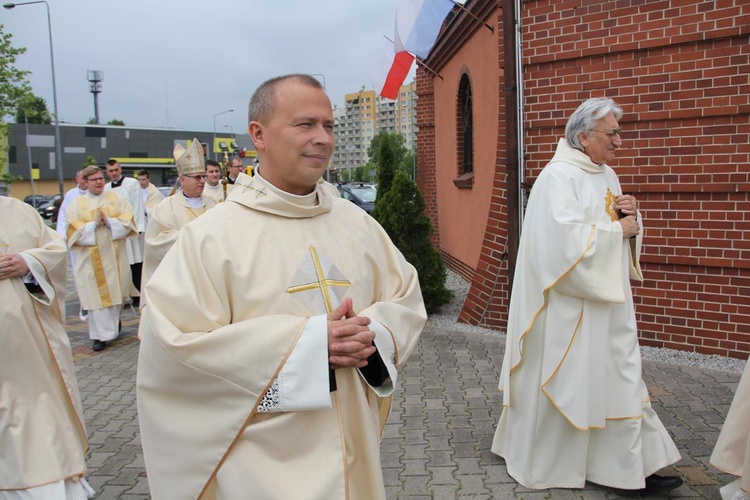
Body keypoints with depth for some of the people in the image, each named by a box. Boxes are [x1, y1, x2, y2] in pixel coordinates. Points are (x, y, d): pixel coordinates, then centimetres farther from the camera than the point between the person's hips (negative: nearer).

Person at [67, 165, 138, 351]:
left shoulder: (116, 198, 8)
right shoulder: (77, 204, 5)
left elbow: (128, 220, -1)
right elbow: (74, 231, -3)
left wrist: (109, 222, -15)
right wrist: (94, 225, -16)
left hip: (115, 254, 1)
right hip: (91, 258, -1)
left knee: (115, 290, 7)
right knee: (96, 295, -2)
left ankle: (114, 324, 28)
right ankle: (101, 334, 2)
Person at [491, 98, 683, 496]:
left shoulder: (606, 175, 12)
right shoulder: (558, 177, -16)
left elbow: (620, 227, 21)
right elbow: (566, 239, -27)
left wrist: (631, 215, -2)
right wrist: (617, 229, -14)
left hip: (607, 299, 9)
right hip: (569, 306, -9)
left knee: (621, 380, 11)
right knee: (564, 382, 4)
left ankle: (633, 467, 22)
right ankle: (543, 462, 23)